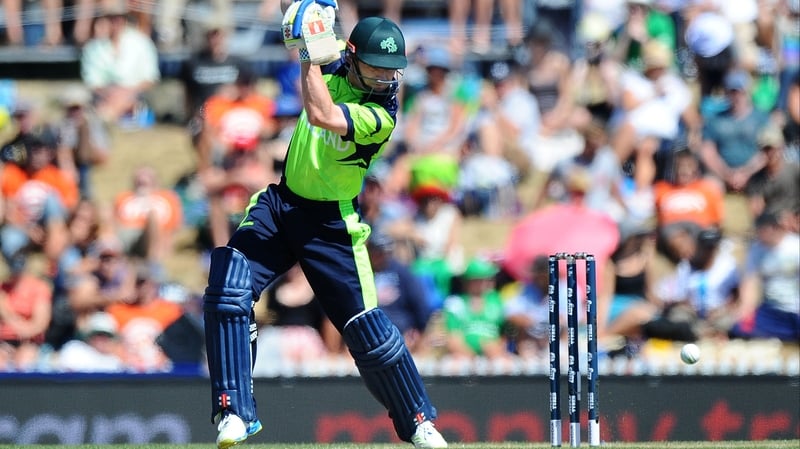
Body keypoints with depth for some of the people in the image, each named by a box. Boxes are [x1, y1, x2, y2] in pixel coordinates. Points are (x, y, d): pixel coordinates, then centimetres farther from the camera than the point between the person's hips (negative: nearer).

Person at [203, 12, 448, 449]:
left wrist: (310, 55, -30)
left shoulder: (380, 115, -19)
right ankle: (234, 413, -17)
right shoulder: (332, 69, -2)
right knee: (227, 290, -17)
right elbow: (296, 15, 14)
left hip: (330, 224, -5)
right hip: (279, 202, 5)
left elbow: (321, 115, -36)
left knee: (366, 327, -2)